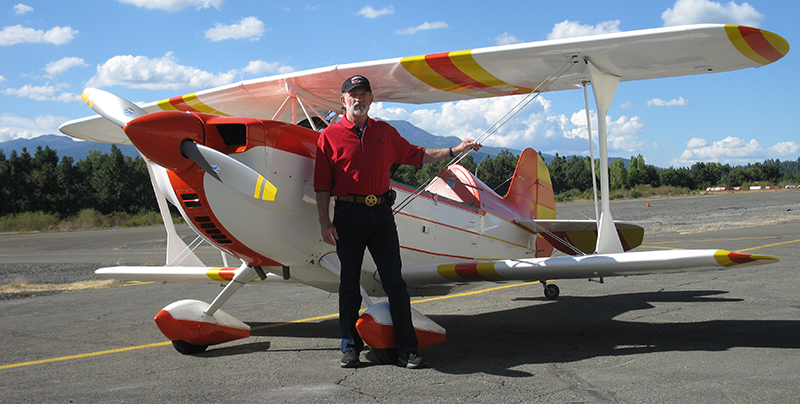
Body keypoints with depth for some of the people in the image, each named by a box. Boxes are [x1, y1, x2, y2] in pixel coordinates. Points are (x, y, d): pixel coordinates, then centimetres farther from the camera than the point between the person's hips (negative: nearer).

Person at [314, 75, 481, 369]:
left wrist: (454, 151, 15)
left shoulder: (385, 132, 14)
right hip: (349, 215, -2)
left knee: (394, 282, 0)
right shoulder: (330, 136, 3)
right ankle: (350, 347, 17)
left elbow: (415, 155, 21)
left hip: (381, 214, 3)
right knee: (349, 284, 5)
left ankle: (407, 349, 3)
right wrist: (325, 222, -8)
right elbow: (322, 185, 0)